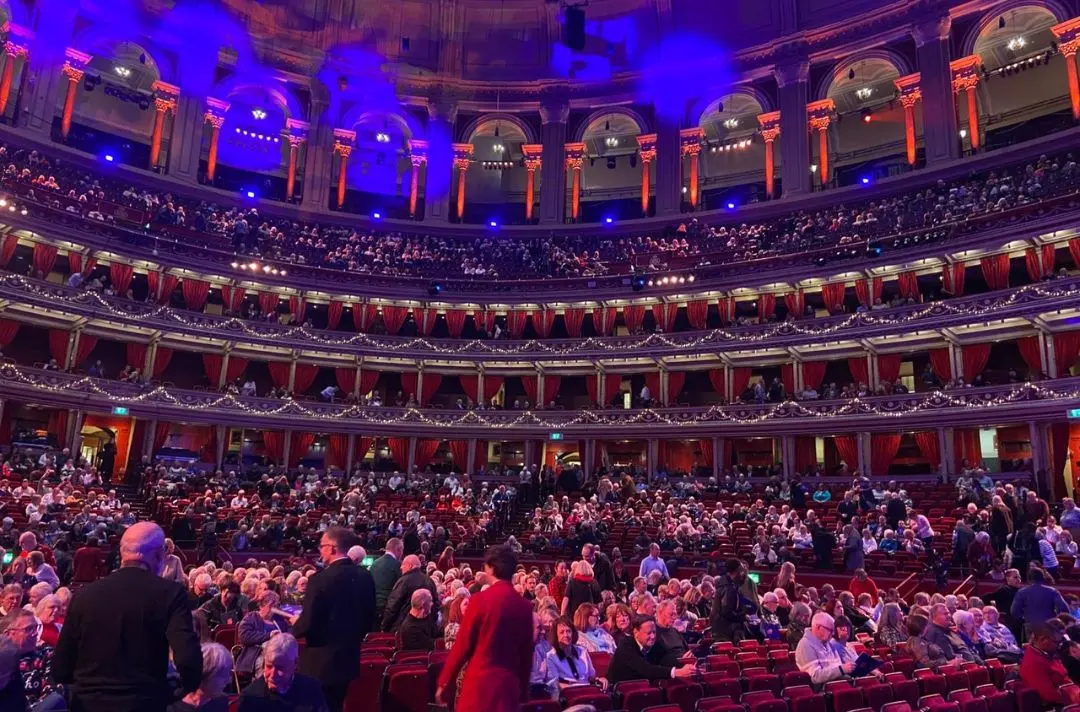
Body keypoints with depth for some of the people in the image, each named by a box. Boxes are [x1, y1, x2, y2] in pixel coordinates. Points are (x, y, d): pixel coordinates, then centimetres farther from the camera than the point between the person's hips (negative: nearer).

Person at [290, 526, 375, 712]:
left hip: (321, 662, -6)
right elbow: (369, 622, 6)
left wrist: (296, 623, 3)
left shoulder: (321, 579, -20)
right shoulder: (365, 576, -1)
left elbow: (308, 625, -18)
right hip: (349, 658, 6)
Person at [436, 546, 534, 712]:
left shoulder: (480, 600, -10)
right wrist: (522, 691, 19)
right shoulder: (525, 606, 1)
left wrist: (444, 683, 5)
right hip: (510, 685, 4)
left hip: (480, 683, -4)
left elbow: (462, 645, -6)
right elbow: (526, 653, 8)